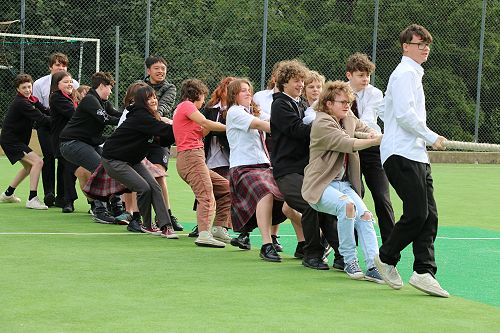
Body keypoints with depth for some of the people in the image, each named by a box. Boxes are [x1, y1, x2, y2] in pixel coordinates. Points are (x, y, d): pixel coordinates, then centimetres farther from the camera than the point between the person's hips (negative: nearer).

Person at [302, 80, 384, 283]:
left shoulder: (349, 119, 14)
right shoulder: (322, 124, -12)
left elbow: (365, 128, 33)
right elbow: (347, 144, -25)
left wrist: (373, 134, 8)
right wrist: (376, 141, -33)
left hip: (344, 183, 8)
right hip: (321, 185, -8)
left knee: (365, 215, -17)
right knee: (347, 205, -34)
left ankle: (373, 266, -24)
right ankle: (349, 262, -23)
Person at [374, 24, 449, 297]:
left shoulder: (414, 74, 23)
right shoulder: (404, 73, -8)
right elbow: (404, 114, -18)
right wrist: (432, 137, -11)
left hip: (417, 156, 10)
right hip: (401, 155, -10)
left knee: (429, 215, 1)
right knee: (417, 213, -12)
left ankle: (424, 272, -2)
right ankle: (386, 258, 5)